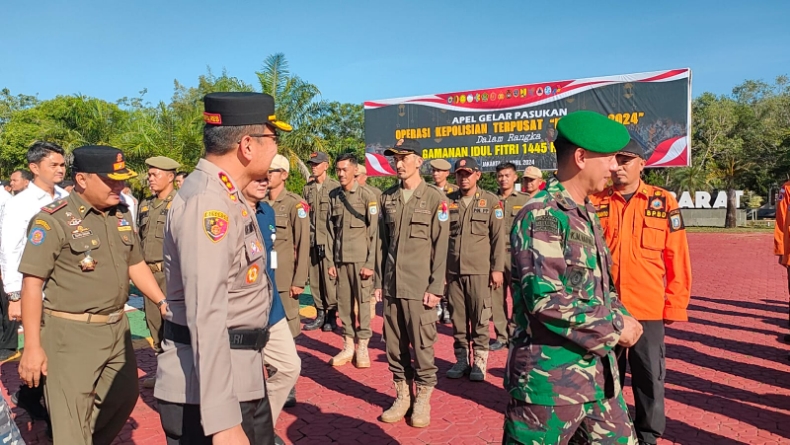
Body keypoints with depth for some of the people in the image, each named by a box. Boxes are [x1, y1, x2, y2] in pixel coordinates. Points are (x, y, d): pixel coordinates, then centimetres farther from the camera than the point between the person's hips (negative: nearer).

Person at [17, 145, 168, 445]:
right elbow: (32, 283, -12)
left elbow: (135, 264, 16)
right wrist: (32, 346, -14)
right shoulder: (53, 220, -13)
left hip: (117, 327, 7)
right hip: (71, 333, -6)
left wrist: (163, 301, 5)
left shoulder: (122, 214, 6)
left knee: (124, 397, 19)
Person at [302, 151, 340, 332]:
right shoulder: (307, 188, 13)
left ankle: (331, 316, 9)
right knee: (314, 278, 8)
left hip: (329, 239, -5)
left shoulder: (335, 187, -2)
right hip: (311, 239, 5)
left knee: (330, 277, -2)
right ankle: (320, 314, 19)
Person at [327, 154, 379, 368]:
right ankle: (348, 347, 18)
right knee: (344, 303, 8)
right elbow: (331, 231, 11)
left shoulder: (367, 195, -4)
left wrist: (370, 263, -11)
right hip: (340, 259, 4)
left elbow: (374, 232, -6)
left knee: (363, 302, 2)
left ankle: (362, 347, 13)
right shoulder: (333, 196, 9)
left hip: (360, 259, -4)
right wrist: (330, 261, 7)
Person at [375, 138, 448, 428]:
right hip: (391, 285, 4)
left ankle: (423, 400, 20)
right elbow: (382, 242, 11)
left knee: (422, 346, 3)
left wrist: (436, 287, -9)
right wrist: (379, 281, 8)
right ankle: (402, 396, 26)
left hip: (419, 287, -4)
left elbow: (441, 246, -5)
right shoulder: (387, 198, 10)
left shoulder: (435, 198, -2)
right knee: (395, 346, 11)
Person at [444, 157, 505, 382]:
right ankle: (461, 359, 21)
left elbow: (498, 237, 1)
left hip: (479, 270, -2)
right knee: (457, 318, 8)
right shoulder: (447, 201, 7)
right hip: (452, 270, 2)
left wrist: (498, 268, -5)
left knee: (480, 318, 2)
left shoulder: (491, 201, 3)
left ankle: (479, 361, 14)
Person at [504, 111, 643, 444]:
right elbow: (545, 299, -26)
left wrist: (621, 316, 1)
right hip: (550, 376, -9)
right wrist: (614, 326, -16)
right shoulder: (541, 216, -18)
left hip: (597, 370, 9)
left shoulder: (587, 214, 12)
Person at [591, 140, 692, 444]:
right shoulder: (594, 201, 2)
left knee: (649, 378, 10)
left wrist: (675, 304, -1)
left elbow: (676, 258, 1)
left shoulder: (663, 202, 0)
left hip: (648, 310, -1)